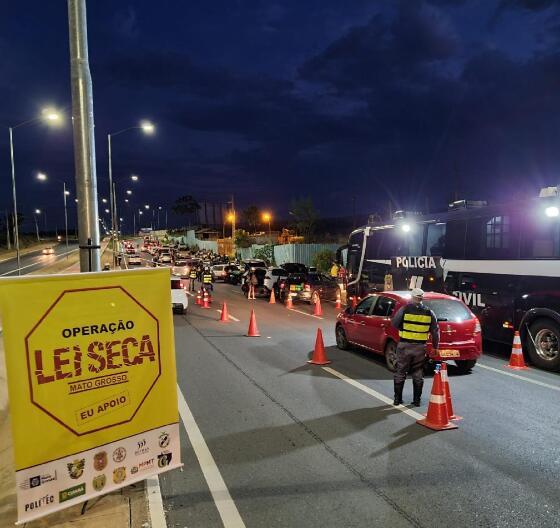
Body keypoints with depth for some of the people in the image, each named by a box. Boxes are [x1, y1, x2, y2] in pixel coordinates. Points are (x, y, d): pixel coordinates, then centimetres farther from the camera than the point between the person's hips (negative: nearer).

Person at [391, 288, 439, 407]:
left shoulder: (404, 309, -8)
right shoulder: (429, 312, 2)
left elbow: (394, 324, -4)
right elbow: (435, 331, 6)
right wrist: (435, 346, 16)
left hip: (405, 346, -2)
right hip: (420, 347, 2)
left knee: (400, 372, 9)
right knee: (418, 374, 13)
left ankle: (397, 399, 14)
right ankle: (417, 400, 18)